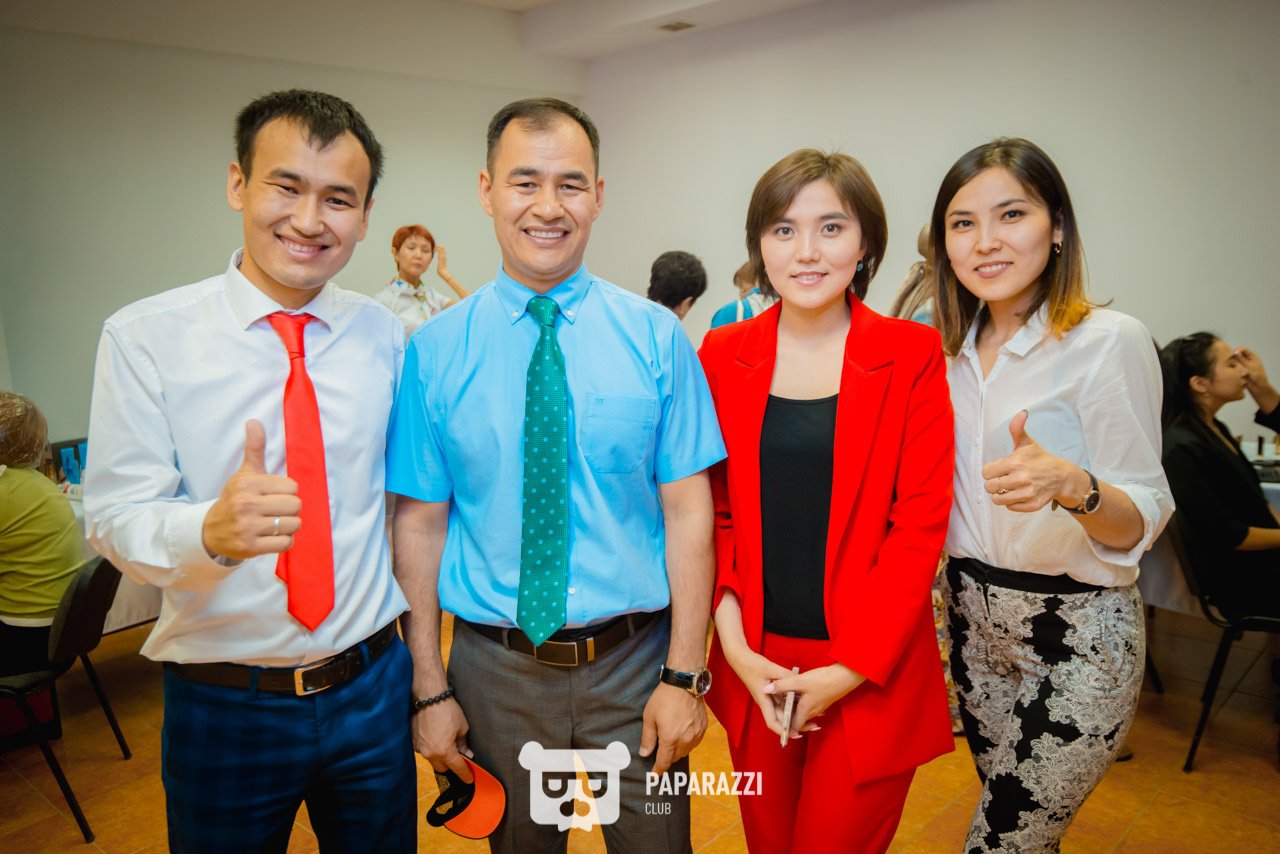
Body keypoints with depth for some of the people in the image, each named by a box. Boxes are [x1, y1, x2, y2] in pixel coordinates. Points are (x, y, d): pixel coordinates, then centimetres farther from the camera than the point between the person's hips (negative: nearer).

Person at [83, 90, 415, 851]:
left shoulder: (382, 336, -1)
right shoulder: (144, 337, -10)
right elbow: (116, 517, -12)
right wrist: (214, 530, -33)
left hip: (372, 692, 3)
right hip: (223, 706, -2)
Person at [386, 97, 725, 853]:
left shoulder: (656, 336, -7)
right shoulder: (434, 350, -5)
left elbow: (687, 509, -7)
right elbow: (420, 522, -3)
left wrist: (684, 676, -9)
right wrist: (431, 690, -1)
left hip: (634, 662, 0)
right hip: (495, 669, 1)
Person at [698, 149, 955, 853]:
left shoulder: (912, 356, -6)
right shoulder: (722, 355, 0)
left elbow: (921, 523, -9)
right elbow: (712, 510, 2)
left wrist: (848, 671, -13)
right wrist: (736, 645, -7)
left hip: (869, 672, -2)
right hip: (755, 666, 3)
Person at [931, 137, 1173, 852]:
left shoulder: (1110, 341, -15)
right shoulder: (954, 348, 4)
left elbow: (1144, 519, -16)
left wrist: (1072, 484, -34)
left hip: (1077, 632, -6)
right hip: (972, 613, 6)